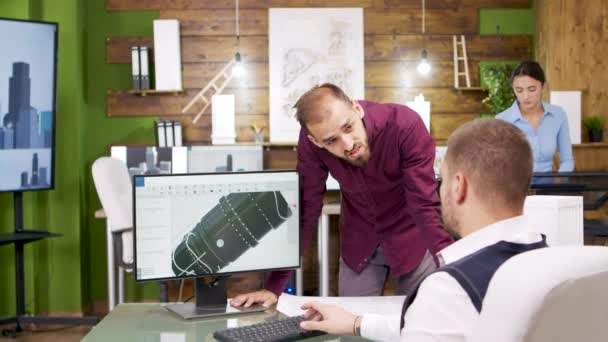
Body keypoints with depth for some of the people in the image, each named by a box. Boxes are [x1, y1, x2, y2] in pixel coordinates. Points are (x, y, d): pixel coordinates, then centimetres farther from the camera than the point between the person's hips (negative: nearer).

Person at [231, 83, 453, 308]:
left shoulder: (406, 125, -31)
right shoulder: (311, 141, -23)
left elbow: (426, 207, -30)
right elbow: (305, 210, -18)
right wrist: (274, 287, -20)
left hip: (409, 237, -2)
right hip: (358, 243, 2)